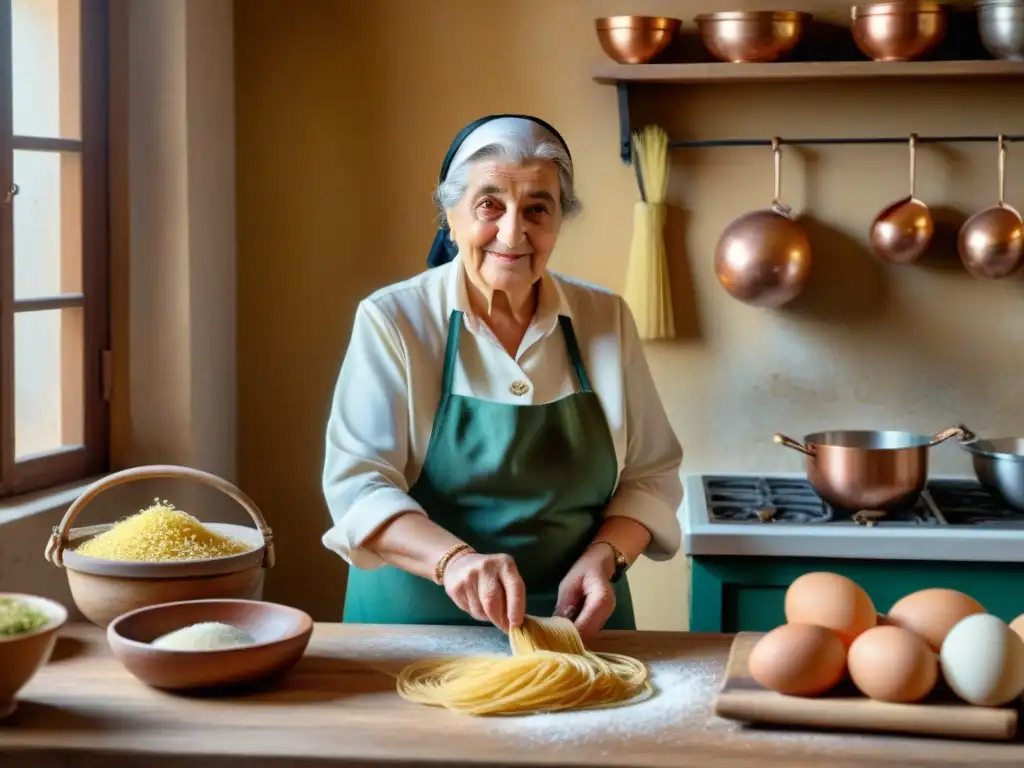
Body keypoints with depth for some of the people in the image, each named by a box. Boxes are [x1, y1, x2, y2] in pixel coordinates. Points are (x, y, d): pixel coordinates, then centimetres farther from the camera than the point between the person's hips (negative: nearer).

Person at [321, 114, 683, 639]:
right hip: (417, 622, 0)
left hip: (574, 626, 1)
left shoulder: (607, 319, 3)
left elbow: (650, 476, 6)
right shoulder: (392, 319, -5)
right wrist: (453, 559, -29)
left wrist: (603, 557, -13)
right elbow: (357, 483, -12)